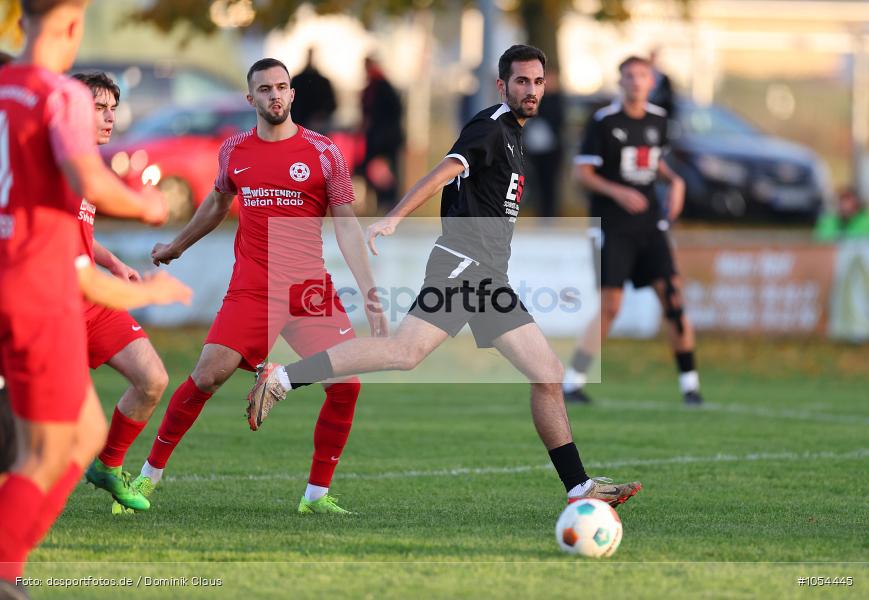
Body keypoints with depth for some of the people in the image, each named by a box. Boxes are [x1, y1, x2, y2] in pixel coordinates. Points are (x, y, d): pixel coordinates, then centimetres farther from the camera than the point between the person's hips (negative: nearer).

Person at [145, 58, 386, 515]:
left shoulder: (323, 152, -1)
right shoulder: (234, 150, 7)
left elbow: (346, 225, -2)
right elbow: (217, 204, 26)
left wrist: (369, 294, -10)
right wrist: (175, 246, 38)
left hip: (310, 289, 0)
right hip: (250, 287, 0)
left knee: (346, 385, -10)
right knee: (207, 376, -13)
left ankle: (317, 494, 4)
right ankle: (150, 473, 3)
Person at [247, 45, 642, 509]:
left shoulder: (511, 134, 23)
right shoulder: (491, 127, -6)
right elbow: (443, 174, -22)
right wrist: (393, 219, -33)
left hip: (486, 276, 10)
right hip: (463, 264, -10)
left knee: (548, 375, 5)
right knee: (406, 352, -25)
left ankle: (580, 489, 7)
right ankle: (282, 379, -22)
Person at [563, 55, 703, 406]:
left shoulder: (658, 120, 9)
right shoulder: (604, 121, -7)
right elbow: (583, 173, -7)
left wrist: (674, 181, 5)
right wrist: (616, 192, -21)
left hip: (649, 225, 4)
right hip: (612, 228, -4)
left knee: (673, 296, -5)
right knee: (608, 308, -9)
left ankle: (689, 381, 2)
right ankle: (572, 382, 2)